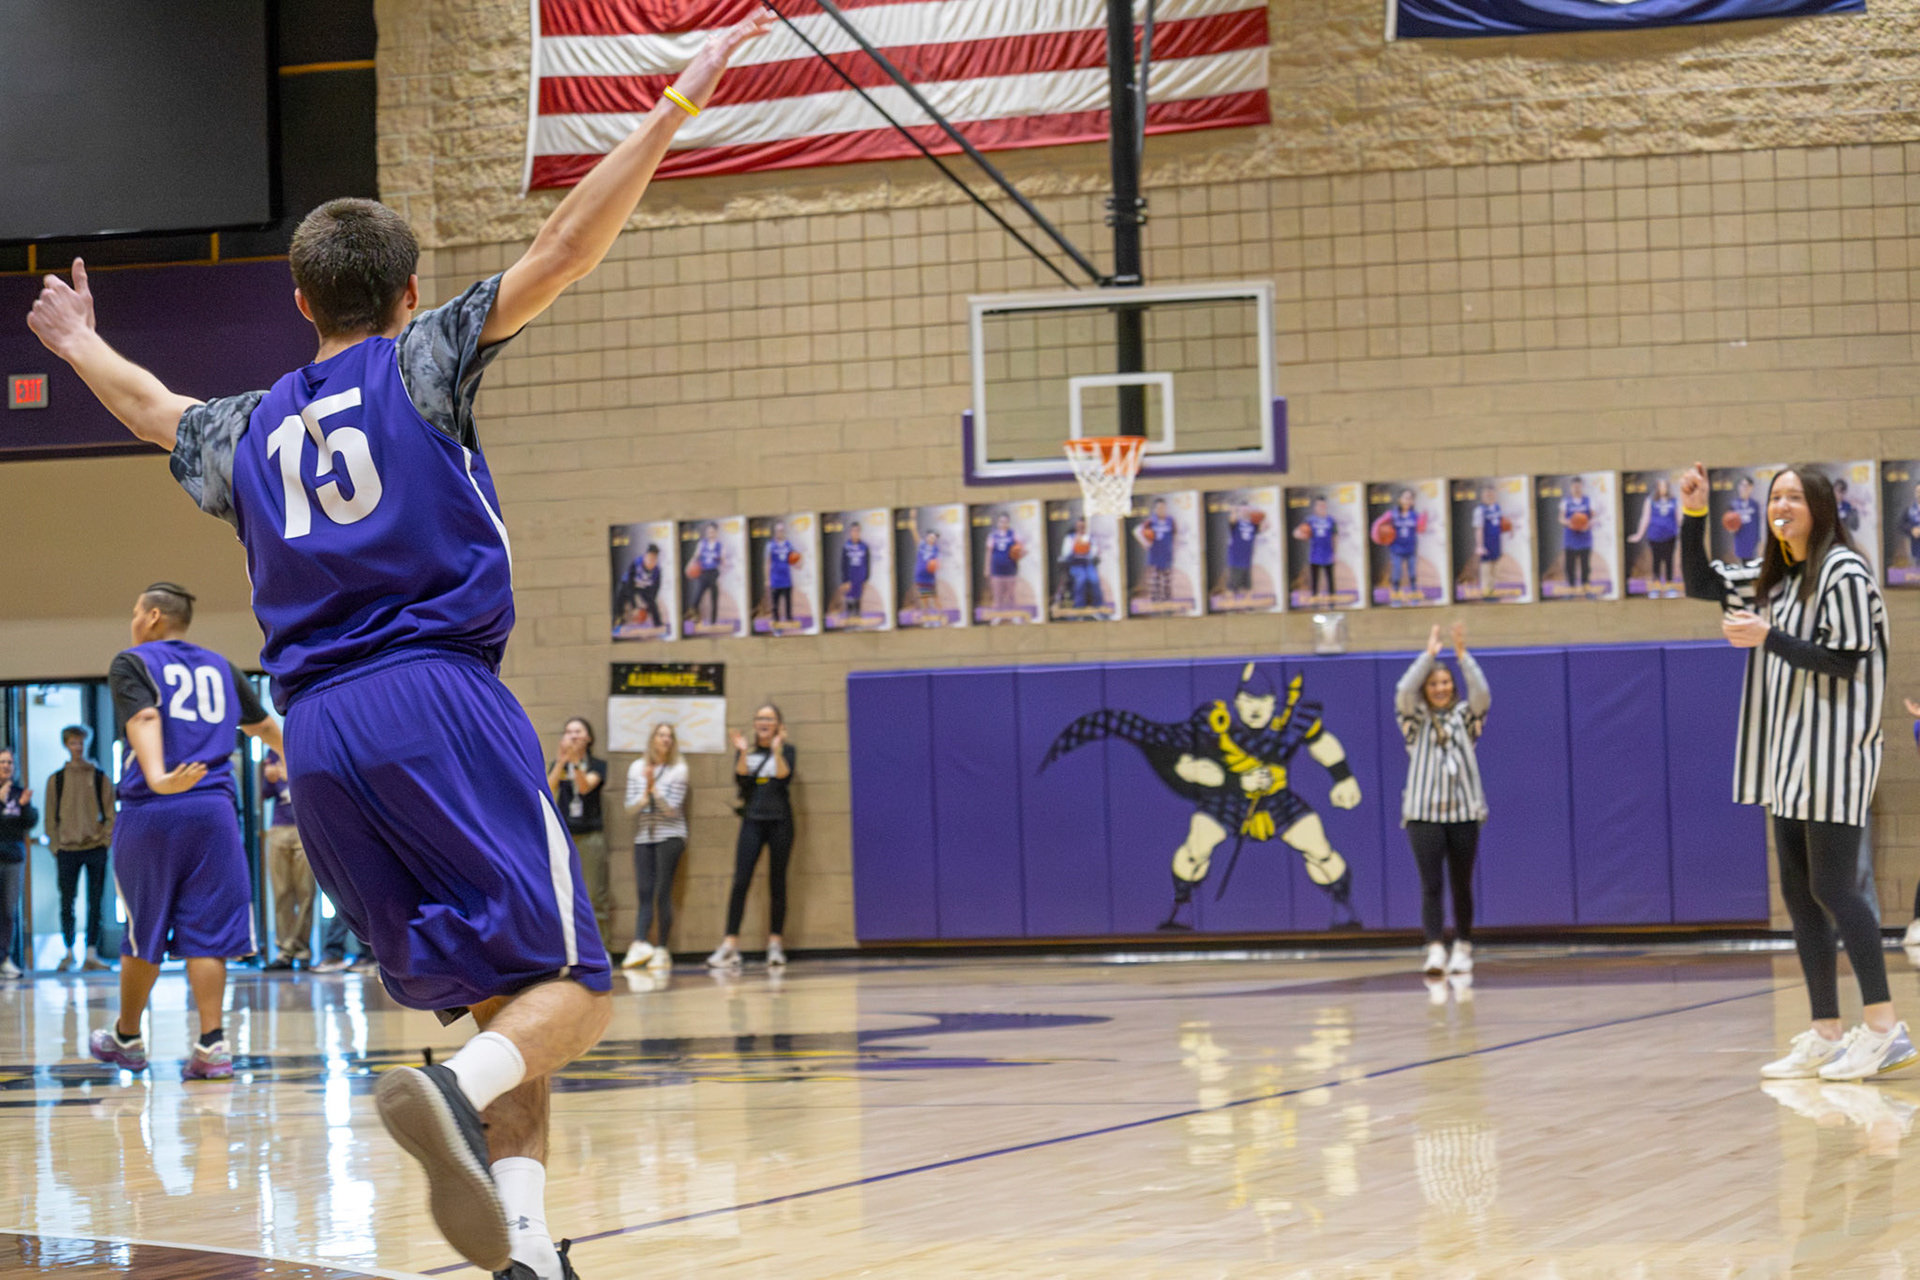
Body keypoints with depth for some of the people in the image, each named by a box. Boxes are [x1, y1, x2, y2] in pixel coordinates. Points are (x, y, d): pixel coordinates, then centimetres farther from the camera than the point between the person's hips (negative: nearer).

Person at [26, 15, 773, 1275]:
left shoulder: (250, 429, 20)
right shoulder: (419, 362, 7)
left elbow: (155, 409, 43)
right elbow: (560, 252, -2)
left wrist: (81, 346, 63)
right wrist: (673, 110, -2)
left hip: (318, 732, 5)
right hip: (439, 703, -5)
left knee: (498, 992, 10)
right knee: (571, 985, -7)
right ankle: (462, 1089, -38)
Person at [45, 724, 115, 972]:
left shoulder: (99, 777, 8)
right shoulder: (56, 779, 8)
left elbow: (109, 811, 7)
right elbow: (51, 815, 7)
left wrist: (108, 838, -6)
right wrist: (55, 845, -2)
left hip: (96, 847, 0)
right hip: (67, 849, 0)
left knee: (95, 903, 0)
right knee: (67, 903, 1)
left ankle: (91, 954, 3)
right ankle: (69, 953, 12)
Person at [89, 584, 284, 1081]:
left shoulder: (131, 664, 5)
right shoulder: (220, 667, 18)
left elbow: (143, 719, -15)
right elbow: (265, 726, 32)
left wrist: (156, 778, -32)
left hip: (151, 811, -2)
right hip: (213, 811, 2)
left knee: (143, 932, 9)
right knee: (206, 933, 1)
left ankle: (127, 1038, 25)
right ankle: (211, 1046, -9)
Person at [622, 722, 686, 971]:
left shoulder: (678, 770, -1)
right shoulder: (636, 768, 9)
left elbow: (672, 808, -7)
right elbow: (630, 806, 5)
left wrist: (654, 788, -16)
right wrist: (645, 795, -13)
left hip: (670, 836, -3)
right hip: (643, 837, 3)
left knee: (662, 892, -9)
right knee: (644, 893, -6)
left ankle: (662, 949, -6)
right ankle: (639, 945, -18)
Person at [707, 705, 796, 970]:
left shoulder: (786, 750, 5)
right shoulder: (746, 751, 10)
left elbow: (785, 777, -12)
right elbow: (741, 780, -5)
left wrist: (777, 751, -24)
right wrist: (743, 753, -17)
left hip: (779, 821, -1)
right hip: (752, 821, 1)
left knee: (777, 884, 2)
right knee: (740, 882, -9)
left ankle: (776, 944, 8)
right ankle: (730, 946, -13)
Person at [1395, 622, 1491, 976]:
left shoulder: (1464, 716, 6)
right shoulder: (1415, 720, 4)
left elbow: (1482, 694, -12)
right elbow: (1404, 692, -15)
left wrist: (1462, 655, -20)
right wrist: (1428, 654, -17)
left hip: (1464, 813, 2)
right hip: (1424, 813, -2)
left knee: (1461, 885, 10)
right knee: (1431, 885, -11)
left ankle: (1463, 948, 24)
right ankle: (1435, 950, -20)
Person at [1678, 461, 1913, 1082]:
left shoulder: (1844, 573, -10)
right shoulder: (1775, 576, 15)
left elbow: (1843, 661, -15)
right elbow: (1700, 583, 19)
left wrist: (1768, 638, -23)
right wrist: (1693, 514, 6)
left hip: (1834, 750, -9)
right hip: (1791, 756, 9)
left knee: (1832, 888, -12)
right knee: (1798, 891, 6)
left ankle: (1885, 1029, -10)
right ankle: (1826, 1036, 9)